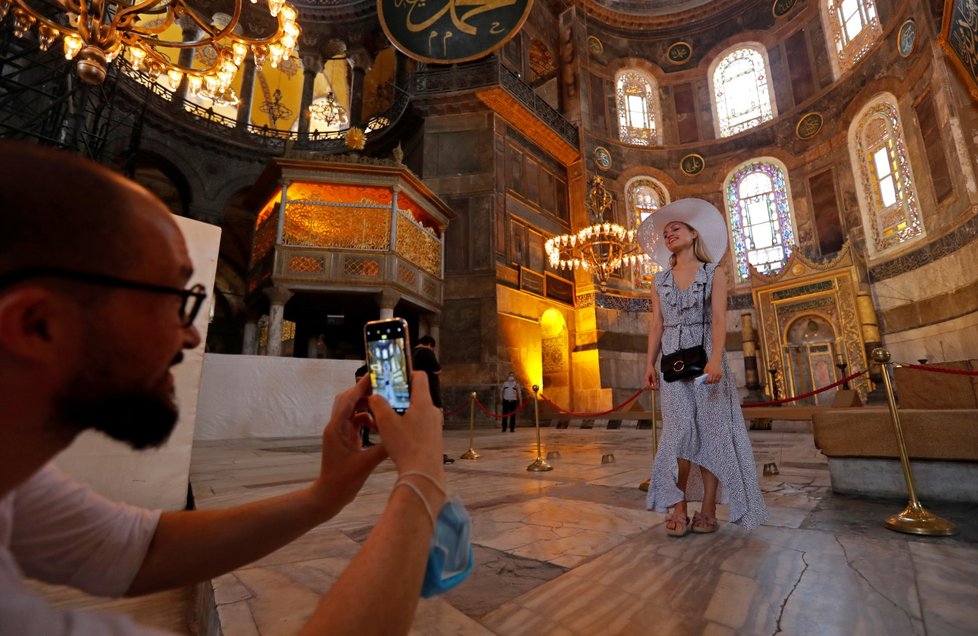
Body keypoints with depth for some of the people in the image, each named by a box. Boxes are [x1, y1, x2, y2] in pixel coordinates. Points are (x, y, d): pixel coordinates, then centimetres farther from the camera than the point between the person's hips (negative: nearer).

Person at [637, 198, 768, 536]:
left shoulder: (714, 273, 5)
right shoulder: (660, 281, 13)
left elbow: (719, 318, -7)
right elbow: (656, 324, 8)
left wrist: (716, 359, -21)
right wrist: (650, 363, -2)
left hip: (705, 356, -1)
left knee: (711, 429, -2)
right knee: (681, 430, -6)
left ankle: (708, 509, 5)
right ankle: (678, 508, 0)